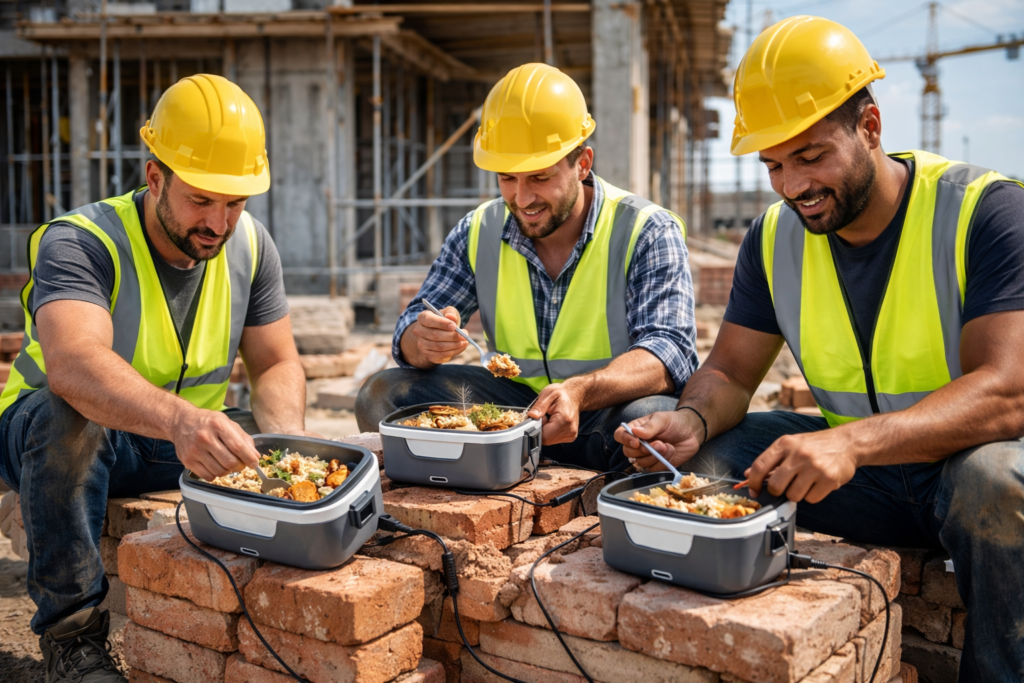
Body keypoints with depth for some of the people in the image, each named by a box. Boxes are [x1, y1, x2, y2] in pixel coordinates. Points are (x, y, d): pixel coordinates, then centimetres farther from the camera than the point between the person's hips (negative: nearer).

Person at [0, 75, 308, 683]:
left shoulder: (250, 245, -6)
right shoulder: (78, 243, -23)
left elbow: (277, 365, -1)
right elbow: (74, 363, -43)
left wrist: (283, 439, -24)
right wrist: (179, 420, -61)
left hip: (183, 443, 4)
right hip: (52, 439, -3)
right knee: (68, 410, -36)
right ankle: (72, 630, -21)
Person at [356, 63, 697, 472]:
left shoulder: (647, 232, -10)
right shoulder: (478, 233, 3)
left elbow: (669, 351, -22)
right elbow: (413, 326, 3)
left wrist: (580, 391, -42)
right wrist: (423, 343, -25)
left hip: (611, 413, -4)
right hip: (512, 405, 4)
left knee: (651, 419, -38)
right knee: (382, 395, -13)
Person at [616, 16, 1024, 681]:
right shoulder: (774, 238, 0)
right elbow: (729, 372, 4)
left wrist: (852, 441, -42)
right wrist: (694, 420, -21)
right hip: (857, 469, 4)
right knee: (703, 459, -14)